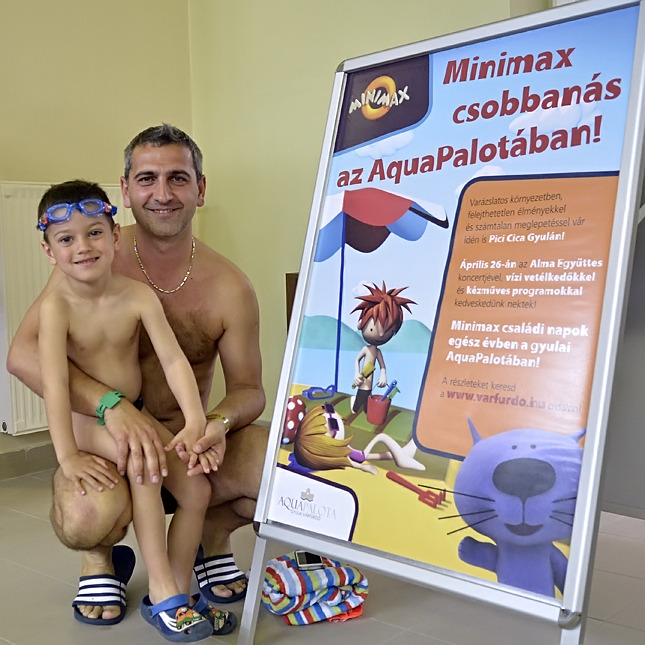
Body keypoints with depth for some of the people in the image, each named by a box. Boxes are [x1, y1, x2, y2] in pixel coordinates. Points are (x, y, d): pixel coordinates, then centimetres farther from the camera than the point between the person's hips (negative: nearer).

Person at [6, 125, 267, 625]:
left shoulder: (228, 287, -9)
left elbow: (248, 387, -1)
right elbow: (23, 353, -20)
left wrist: (220, 422, -27)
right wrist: (114, 405, -35)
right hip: (105, 434, -2)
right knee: (88, 516, -36)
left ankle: (214, 536, 12)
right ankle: (100, 557, 6)